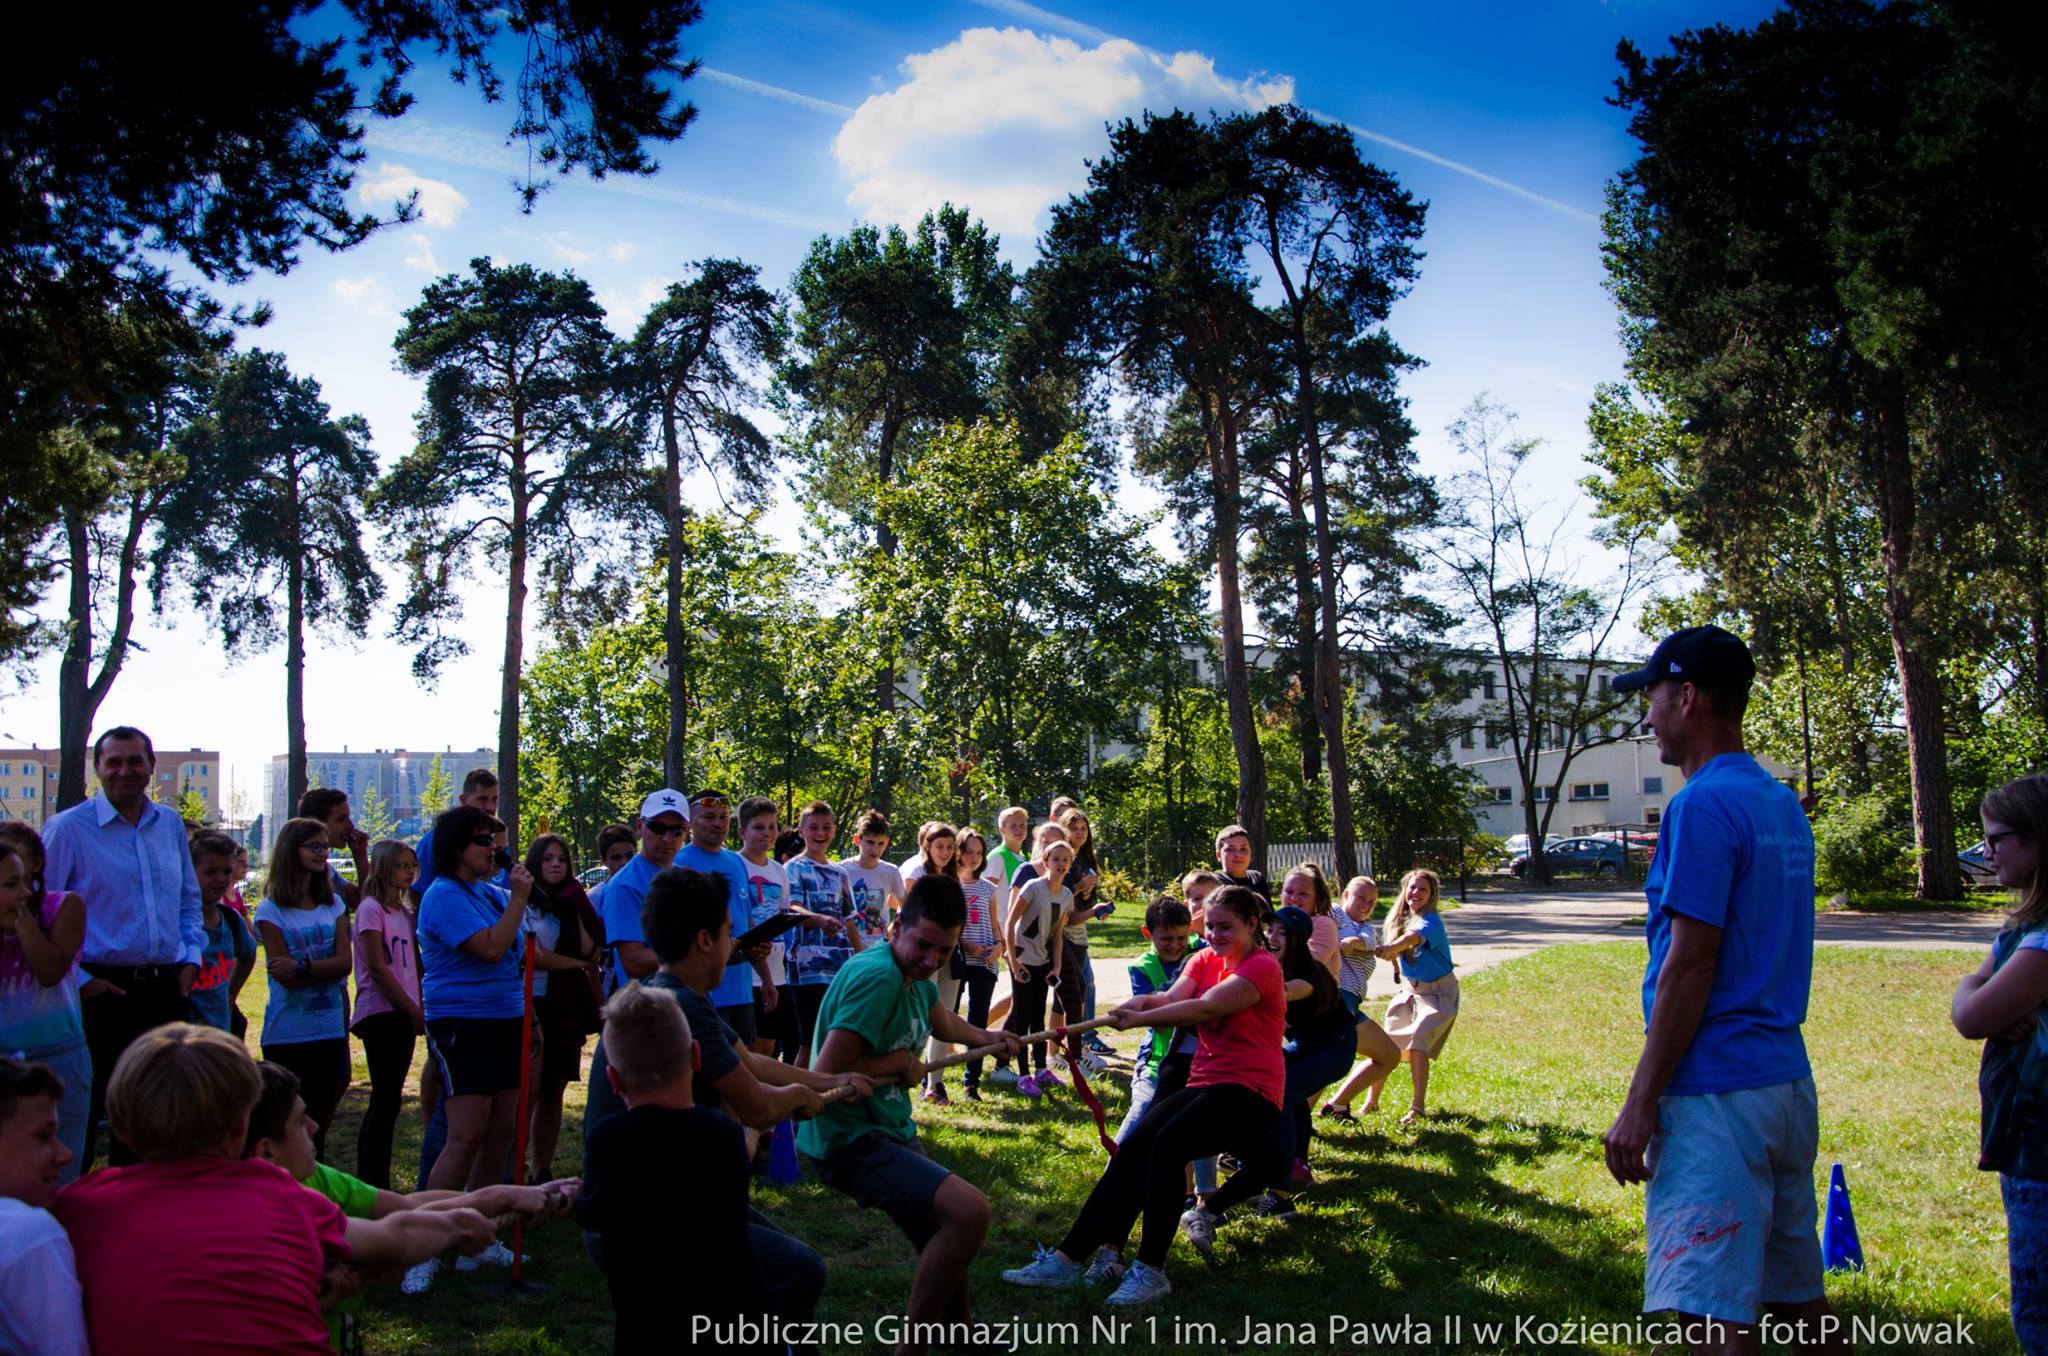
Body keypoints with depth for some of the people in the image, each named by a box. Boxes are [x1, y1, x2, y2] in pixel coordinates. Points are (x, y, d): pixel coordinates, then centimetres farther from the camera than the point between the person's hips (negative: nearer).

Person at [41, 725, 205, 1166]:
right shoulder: (67, 828, -6)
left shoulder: (171, 824, 11)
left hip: (165, 987, 5)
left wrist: (190, 959, 7)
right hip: (101, 990, -5)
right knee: (84, 1108, 0)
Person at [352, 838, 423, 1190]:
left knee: (385, 1101, 10)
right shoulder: (372, 908, -6)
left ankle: (367, 1181, 16)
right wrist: (415, 1010, -12)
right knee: (387, 1100, -10)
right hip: (380, 1011, -8)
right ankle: (376, 1185, -7)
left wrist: (419, 1009, 3)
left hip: (403, 1013, 8)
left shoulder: (406, 911, 17)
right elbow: (377, 970, -12)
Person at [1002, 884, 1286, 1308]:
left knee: (1167, 1143, -30)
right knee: (1134, 1148, -17)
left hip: (1249, 1090, -6)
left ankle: (1149, 1271, -27)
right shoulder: (1205, 959, 16)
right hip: (1202, 1083, 6)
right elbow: (1173, 997, -2)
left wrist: (1141, 1018, -27)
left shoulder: (1262, 967, -7)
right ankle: (1068, 1257, -20)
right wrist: (1136, 1003, -23)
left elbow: (1206, 1007, -21)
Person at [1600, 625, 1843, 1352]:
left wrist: (1640, 1102, -16)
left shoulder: (1703, 805, -15)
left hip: (1717, 1094, -9)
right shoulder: (1783, 804, 13)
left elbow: (1691, 964, -18)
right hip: (1788, 1079, 9)